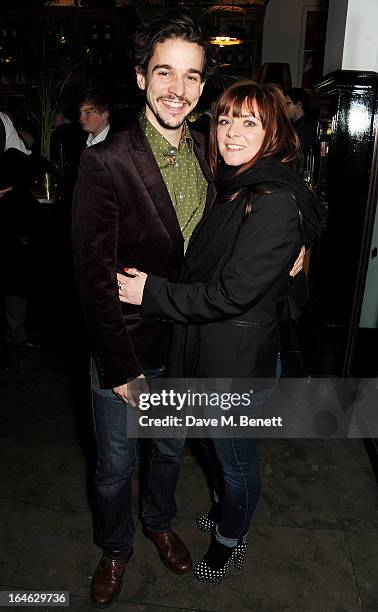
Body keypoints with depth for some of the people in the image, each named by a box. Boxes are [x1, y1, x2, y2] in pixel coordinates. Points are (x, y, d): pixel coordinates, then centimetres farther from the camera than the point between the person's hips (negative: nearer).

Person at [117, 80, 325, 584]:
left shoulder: (276, 203, -24)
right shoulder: (235, 189, 5)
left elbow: (232, 292, -26)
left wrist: (152, 292, -19)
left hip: (238, 358, -8)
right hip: (208, 349, 8)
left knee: (234, 454, 16)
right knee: (221, 444, 28)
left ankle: (232, 539, 43)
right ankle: (224, 510, 55)